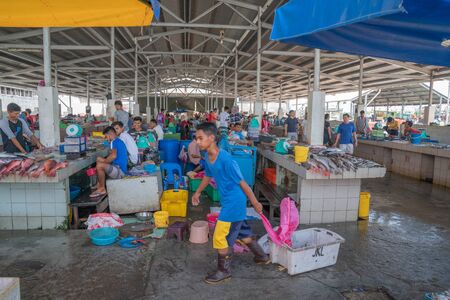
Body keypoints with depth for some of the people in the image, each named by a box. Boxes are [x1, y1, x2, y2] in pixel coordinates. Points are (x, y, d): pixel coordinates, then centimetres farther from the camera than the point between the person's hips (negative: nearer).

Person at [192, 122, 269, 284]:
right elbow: (208, 176, 17)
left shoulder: (225, 159, -28)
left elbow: (242, 182, -20)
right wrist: (198, 192, 28)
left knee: (220, 237, 0)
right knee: (241, 232, 24)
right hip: (228, 201, 9)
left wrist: (255, 203, -11)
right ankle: (262, 256, 45)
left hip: (234, 202, -9)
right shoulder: (207, 156, -2)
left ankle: (224, 271, 22)